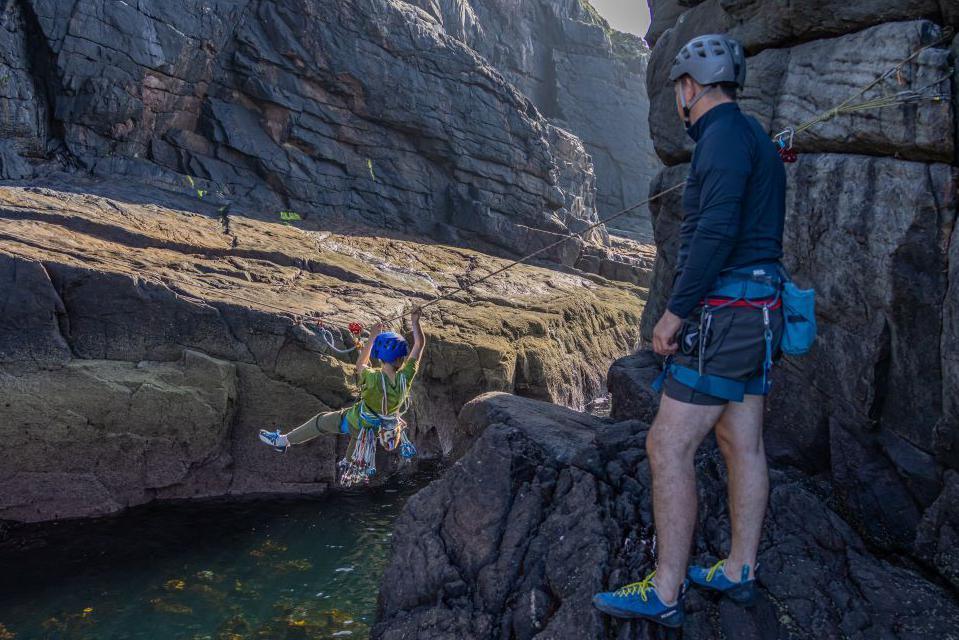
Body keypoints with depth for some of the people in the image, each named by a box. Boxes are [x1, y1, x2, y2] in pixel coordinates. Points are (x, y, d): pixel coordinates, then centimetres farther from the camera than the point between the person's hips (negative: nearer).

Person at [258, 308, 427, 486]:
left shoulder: (373, 379, -37)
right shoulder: (405, 378, -30)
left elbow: (360, 364, -12)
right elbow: (420, 345, -19)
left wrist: (372, 337, -7)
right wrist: (415, 321, -10)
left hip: (357, 421, -3)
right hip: (381, 427, 3)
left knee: (321, 421, 16)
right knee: (359, 434, 37)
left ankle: (283, 441, 31)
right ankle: (349, 465, 61)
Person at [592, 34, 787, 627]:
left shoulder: (725, 134, -12)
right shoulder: (758, 139, 19)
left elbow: (717, 230, -25)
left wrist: (675, 311, -20)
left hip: (724, 315, -10)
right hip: (758, 313, 10)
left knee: (669, 447, -7)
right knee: (742, 444, 14)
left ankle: (665, 593, 1)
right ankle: (739, 572, 26)